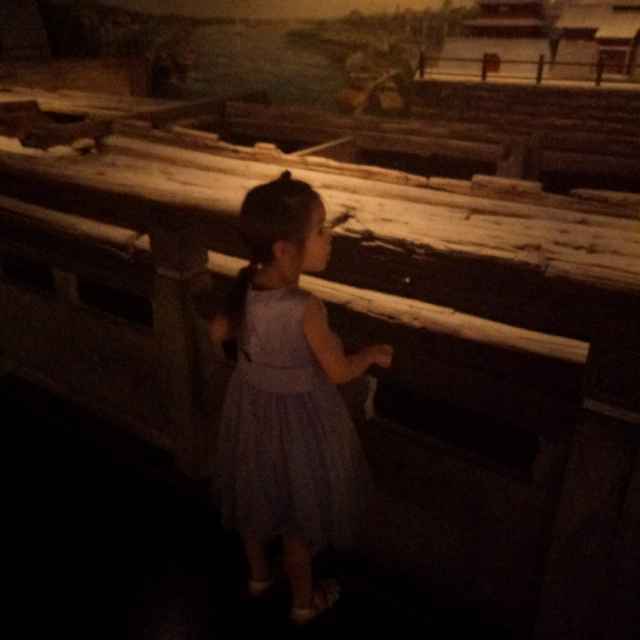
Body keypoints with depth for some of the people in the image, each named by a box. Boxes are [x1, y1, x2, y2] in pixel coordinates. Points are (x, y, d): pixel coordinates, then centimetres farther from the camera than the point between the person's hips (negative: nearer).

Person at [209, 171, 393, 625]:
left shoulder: (245, 288, -14)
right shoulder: (306, 310, -33)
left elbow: (217, 333, 4)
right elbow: (340, 372, -21)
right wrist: (373, 353, -3)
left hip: (251, 408, 6)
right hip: (296, 420, -6)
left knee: (257, 500, 28)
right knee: (298, 517, 17)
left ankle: (259, 575, 53)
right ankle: (304, 602, 42)